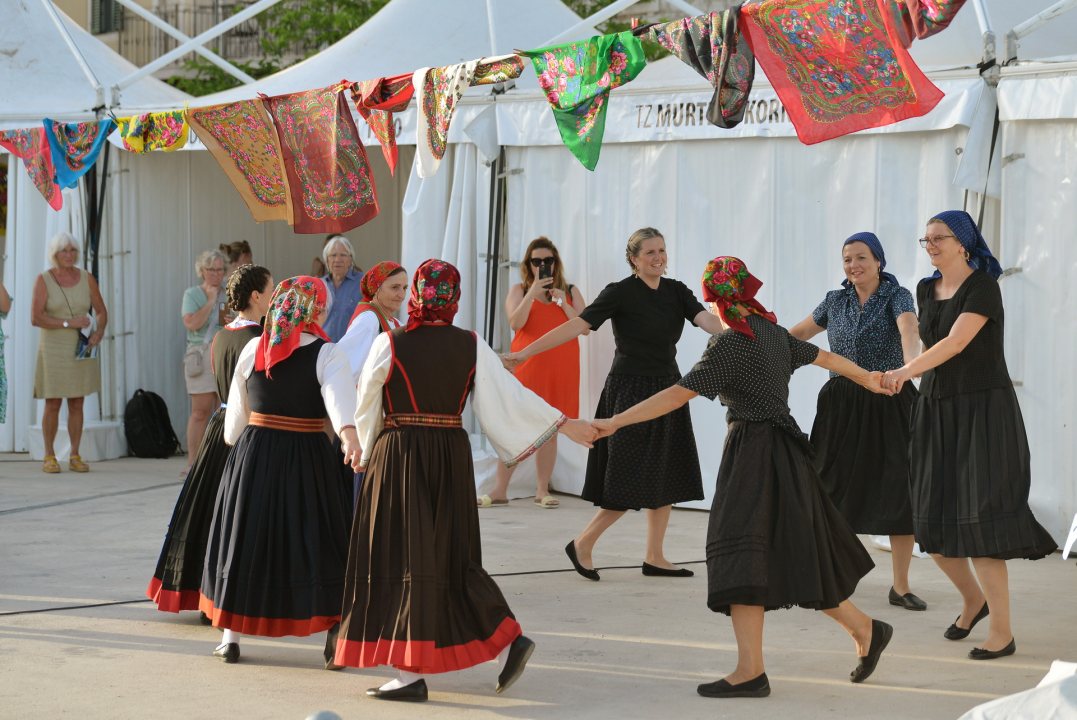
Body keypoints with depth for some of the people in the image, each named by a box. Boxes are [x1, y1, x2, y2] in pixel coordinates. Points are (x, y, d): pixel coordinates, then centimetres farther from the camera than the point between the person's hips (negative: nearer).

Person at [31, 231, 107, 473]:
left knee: (77, 404, 5)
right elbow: (35, 318, -13)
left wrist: (99, 333, -12)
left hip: (81, 351, 3)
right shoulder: (43, 280, -5)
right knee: (53, 405, -1)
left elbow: (101, 312, 8)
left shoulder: (87, 279, 4)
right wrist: (69, 322, -20)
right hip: (53, 350, -3)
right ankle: (49, 456, 10)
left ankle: (75, 456, 11)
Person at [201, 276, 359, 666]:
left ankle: (231, 637, 19)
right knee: (317, 539, 5)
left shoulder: (252, 350, 3)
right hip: (307, 456, -3)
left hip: (253, 456, 3)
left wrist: (234, 439, 29)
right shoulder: (328, 354, -8)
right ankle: (333, 637, -4)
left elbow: (235, 415, 11)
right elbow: (339, 394, -29)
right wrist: (348, 434, -43)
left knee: (245, 536, 13)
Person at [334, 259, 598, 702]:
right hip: (452, 455, 4)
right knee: (453, 556, 17)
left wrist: (363, 450, 22)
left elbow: (365, 405, 3)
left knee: (405, 554, -1)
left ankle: (410, 672, -2)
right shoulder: (471, 346, 1)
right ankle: (507, 640, 12)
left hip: (398, 455, -4)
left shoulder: (389, 345, -8)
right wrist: (563, 424, 12)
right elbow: (509, 396, 2)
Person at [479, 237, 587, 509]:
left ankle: (543, 491, 10)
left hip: (561, 370, 2)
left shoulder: (570, 292, 14)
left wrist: (562, 303, -6)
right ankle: (499, 490, -3)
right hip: (527, 368, -2)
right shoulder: (519, 290, 9)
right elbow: (516, 323, -8)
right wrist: (534, 292, -12)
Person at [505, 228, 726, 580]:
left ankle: (654, 557, 14)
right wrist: (525, 353, -20)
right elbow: (576, 326, -15)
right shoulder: (621, 293, -11)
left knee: (666, 478, 6)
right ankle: (582, 545, 6)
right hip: (630, 391, -6)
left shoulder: (676, 291, 6)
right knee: (632, 483, -8)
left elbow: (708, 321, -7)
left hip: (667, 391, 7)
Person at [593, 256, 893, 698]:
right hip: (786, 450, 9)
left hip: (753, 453, -9)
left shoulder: (729, 344, -14)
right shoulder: (772, 331, 9)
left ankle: (751, 671, -13)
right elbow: (824, 356, 25)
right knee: (795, 557, 17)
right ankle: (865, 630, 26)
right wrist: (866, 378, 43)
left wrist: (616, 422, -22)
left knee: (739, 556, -9)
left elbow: (679, 394, -20)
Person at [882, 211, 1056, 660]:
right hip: (935, 411, 7)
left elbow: (956, 342, -25)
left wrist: (906, 370, -37)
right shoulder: (926, 290, 10)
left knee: (976, 521, -14)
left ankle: (1002, 631, -7)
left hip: (982, 410, -7)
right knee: (933, 522, 6)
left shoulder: (983, 287, -12)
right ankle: (973, 599, 31)